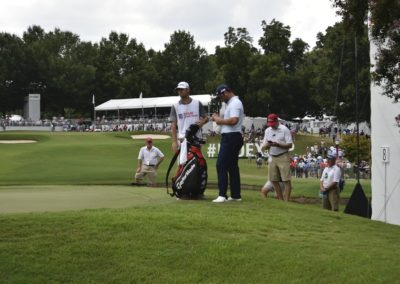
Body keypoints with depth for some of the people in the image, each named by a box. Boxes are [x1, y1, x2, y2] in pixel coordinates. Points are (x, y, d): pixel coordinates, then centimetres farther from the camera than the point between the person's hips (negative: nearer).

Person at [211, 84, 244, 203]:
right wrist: (219, 118, 6)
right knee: (232, 166, 11)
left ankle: (222, 195, -15)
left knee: (221, 165, -12)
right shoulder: (231, 103, 20)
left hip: (231, 137, -11)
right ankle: (236, 195, 14)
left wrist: (220, 120, -14)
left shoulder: (235, 103, -13)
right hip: (230, 137, 11)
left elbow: (233, 120, -25)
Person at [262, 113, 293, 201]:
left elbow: (290, 145, -9)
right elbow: (263, 146, 13)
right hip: (272, 158, 6)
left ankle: (286, 200, -9)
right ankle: (280, 200, 16)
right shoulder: (267, 131, 12)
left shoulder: (284, 129, -4)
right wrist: (267, 145, -10)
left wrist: (278, 144, -22)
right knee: (274, 180, 7)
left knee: (286, 180, -9)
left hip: (283, 157, -6)